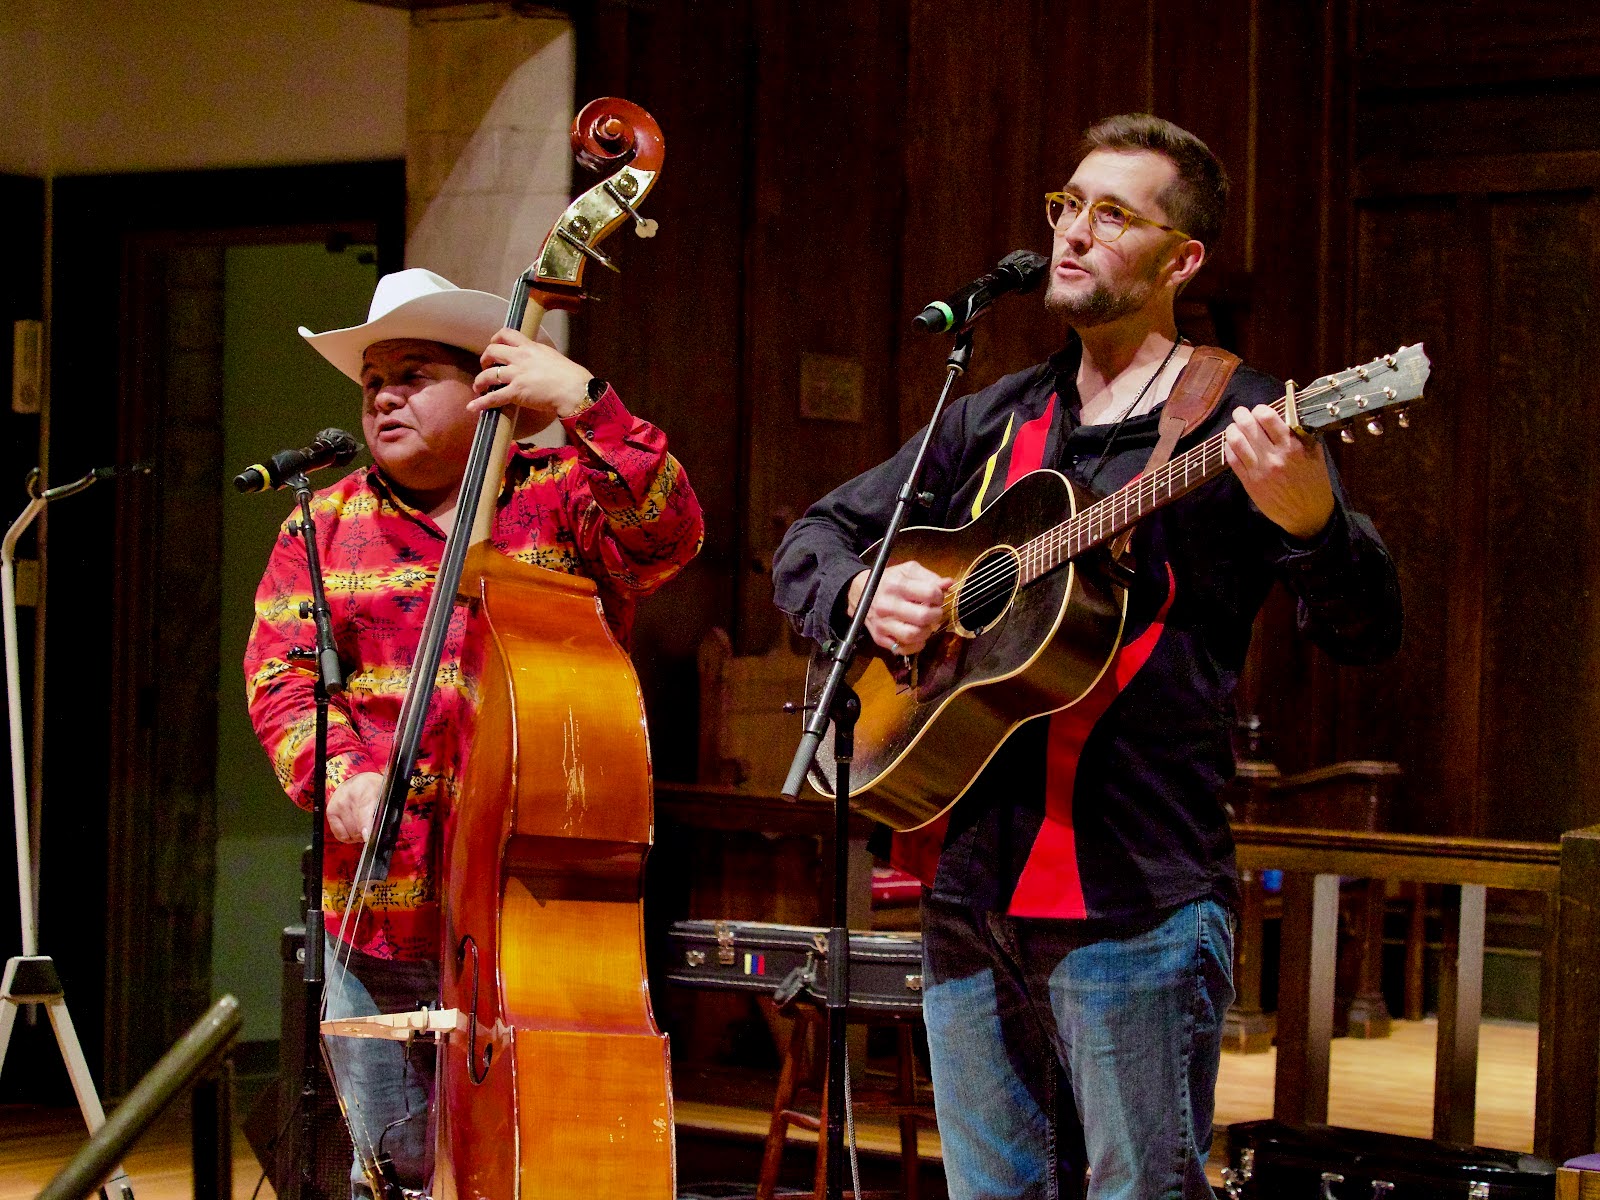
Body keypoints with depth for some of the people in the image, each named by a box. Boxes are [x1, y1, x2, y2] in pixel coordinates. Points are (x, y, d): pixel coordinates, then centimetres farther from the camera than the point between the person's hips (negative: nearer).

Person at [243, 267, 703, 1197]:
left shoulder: (565, 497, 4)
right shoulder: (326, 525, 13)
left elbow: (669, 536, -14)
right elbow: (279, 674, 5)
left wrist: (584, 405, -24)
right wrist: (339, 777, -13)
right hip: (381, 904, 3)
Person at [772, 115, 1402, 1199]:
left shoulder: (1232, 427, -3)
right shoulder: (993, 423, 15)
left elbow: (1369, 633, -12)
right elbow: (811, 540, 21)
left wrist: (1306, 521, -33)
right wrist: (861, 593, -2)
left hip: (1135, 904, -6)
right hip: (971, 892, 6)